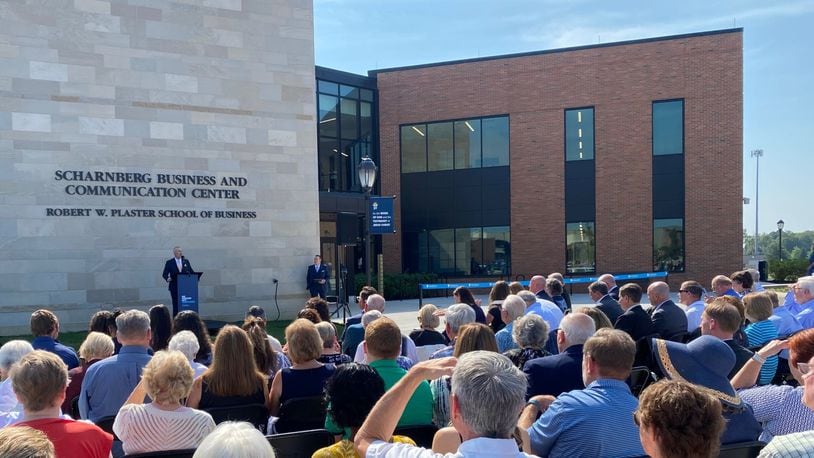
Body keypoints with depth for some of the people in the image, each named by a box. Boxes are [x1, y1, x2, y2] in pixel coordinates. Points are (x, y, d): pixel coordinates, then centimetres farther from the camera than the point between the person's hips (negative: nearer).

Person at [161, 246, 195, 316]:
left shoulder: (186, 261, 12)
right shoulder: (169, 262, 3)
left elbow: (191, 272, 11)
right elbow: (164, 274, 0)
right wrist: (167, 278, -21)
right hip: (174, 287, -2)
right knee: (176, 305, -1)